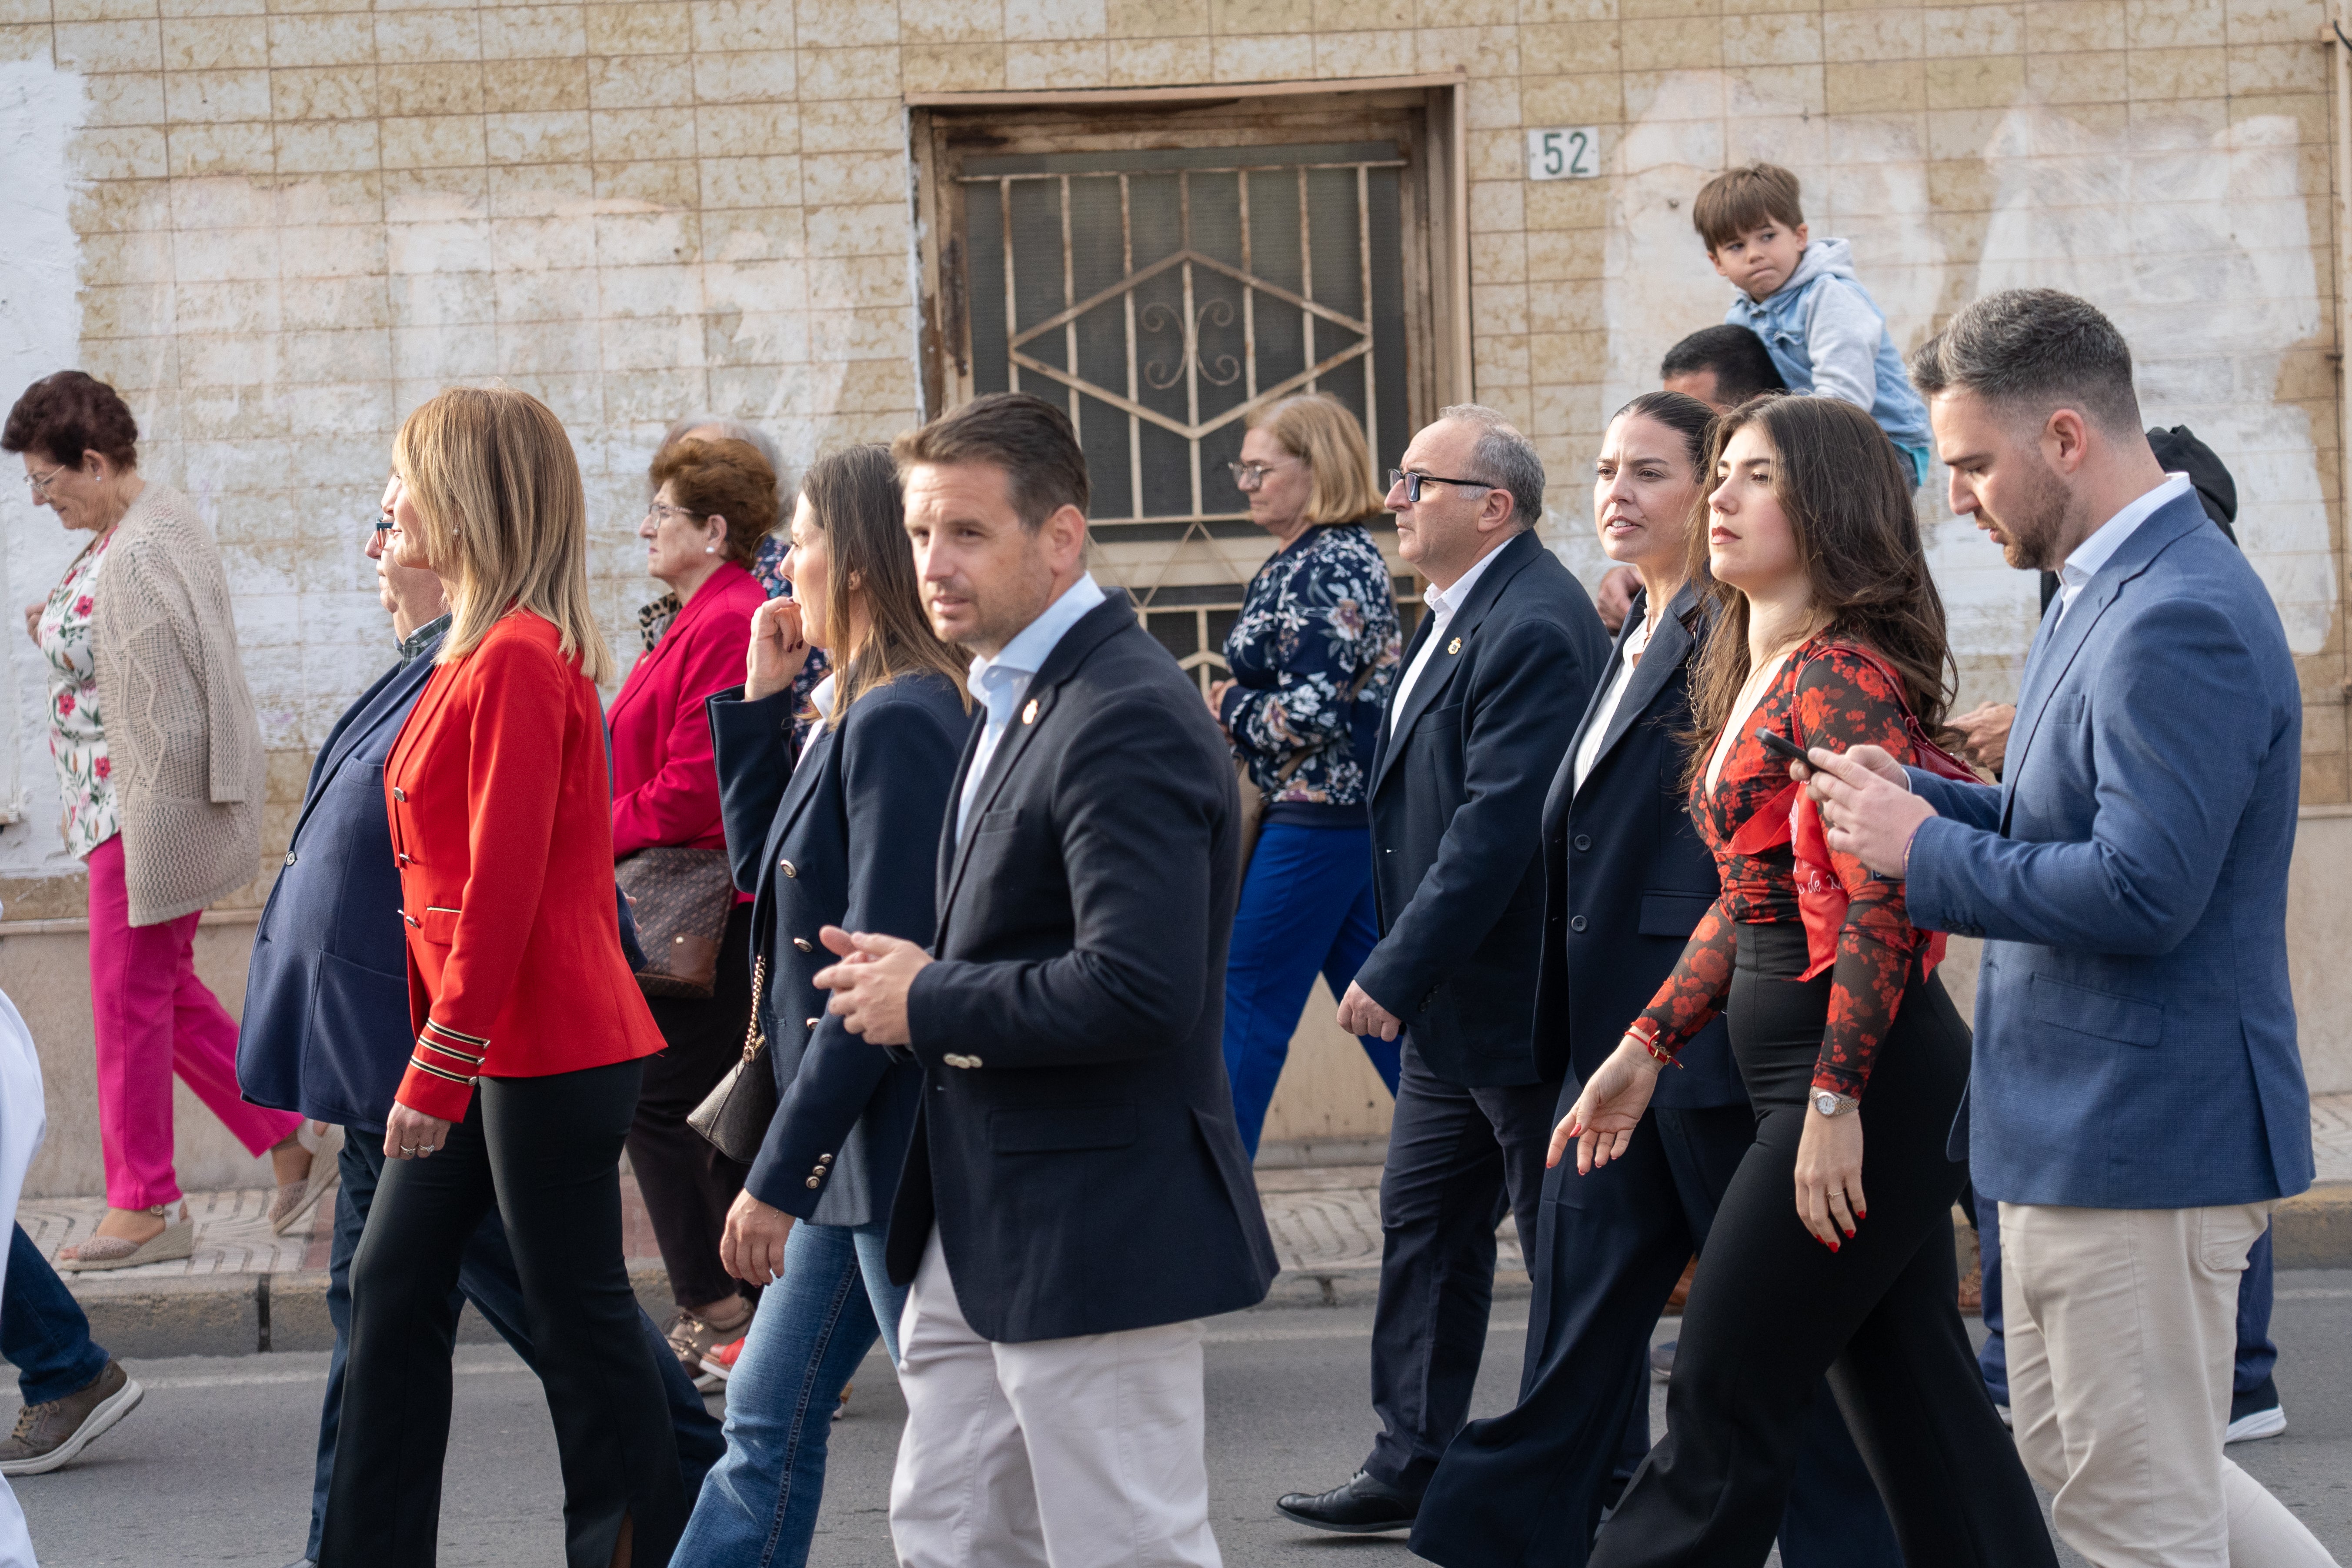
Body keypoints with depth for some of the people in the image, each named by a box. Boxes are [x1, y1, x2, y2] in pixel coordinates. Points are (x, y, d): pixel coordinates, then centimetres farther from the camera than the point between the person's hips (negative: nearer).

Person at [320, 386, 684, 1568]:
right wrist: (434, 1043, 17)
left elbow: (503, 881, -21)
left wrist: (441, 1064, -20)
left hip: (544, 1045, -10)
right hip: (484, 1045, 10)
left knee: (576, 1309, 0)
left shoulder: (520, 659, -17)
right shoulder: (488, 650, 13)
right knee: (392, 1283, 12)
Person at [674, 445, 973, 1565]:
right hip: (860, 1149, 10)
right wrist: (761, 699, 9)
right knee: (769, 1419, 16)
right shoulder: (855, 714, 11)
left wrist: (777, 1176, -19)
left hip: (901, 1146, -10)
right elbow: (763, 866, 20)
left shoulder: (898, 723, -19)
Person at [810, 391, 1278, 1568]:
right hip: (977, 1234, 10)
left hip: (1089, 1236, -10)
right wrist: (925, 974, 4)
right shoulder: (1016, 699, 14)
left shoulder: (1127, 719, -19)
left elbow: (1134, 989, -28)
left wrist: (927, 1005, -17)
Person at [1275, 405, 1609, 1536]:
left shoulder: (1534, 630, -21)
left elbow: (1498, 826, -26)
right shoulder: (1458, 614, 12)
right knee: (1423, 1227, 14)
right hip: (1450, 1010, 10)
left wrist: (1395, 974, -24)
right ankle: (1413, 1464, 22)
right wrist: (1405, 974, 15)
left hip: (1522, 1007, -10)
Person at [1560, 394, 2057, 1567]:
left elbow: (1882, 898, -20)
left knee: (1724, 1407, -4)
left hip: (1866, 1071, -10)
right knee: (1917, 1404, 11)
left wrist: (1835, 1102, -23)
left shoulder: (1841, 673, -14)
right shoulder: (1758, 677, 17)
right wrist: (1646, 1047, 16)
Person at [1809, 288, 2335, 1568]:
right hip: (2078, 1129, 11)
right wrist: (1916, 796, 4)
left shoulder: (2177, 619, -22)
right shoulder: (2114, 590, 12)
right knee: (2073, 1460, 20)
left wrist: (1923, 850, -18)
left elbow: (2142, 891, -28)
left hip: (2143, 1142, -11)